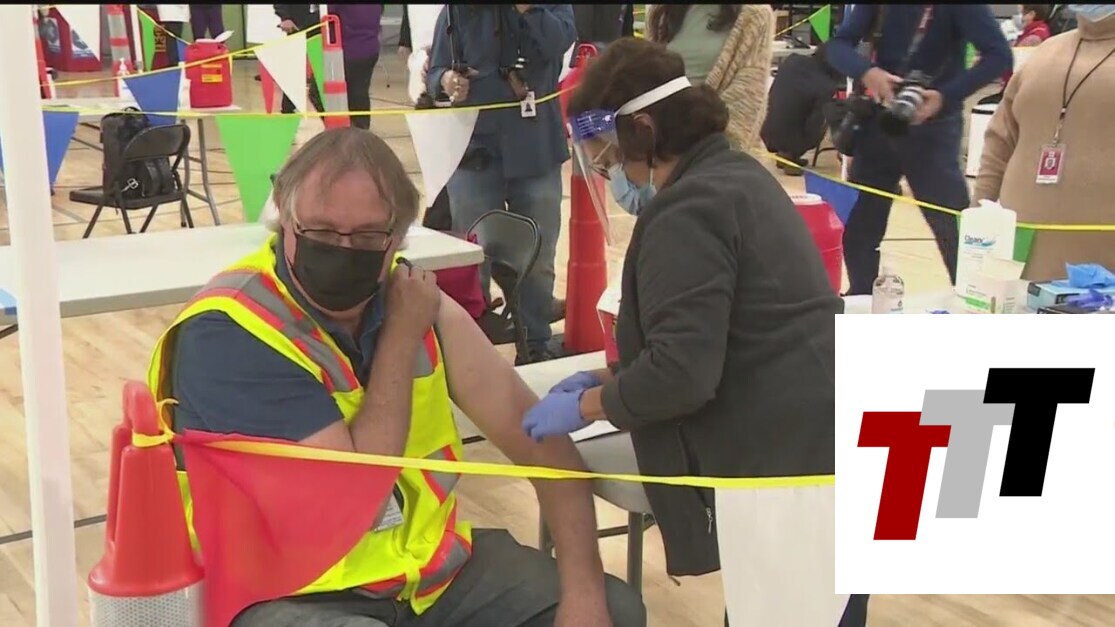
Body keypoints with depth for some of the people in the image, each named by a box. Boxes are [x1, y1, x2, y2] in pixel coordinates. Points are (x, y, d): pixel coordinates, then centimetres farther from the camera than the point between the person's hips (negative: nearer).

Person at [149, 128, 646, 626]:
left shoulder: (413, 299, -2)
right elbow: (353, 491, -23)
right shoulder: (228, 331, -20)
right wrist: (400, 339, -15)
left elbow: (540, 436, -1)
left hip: (426, 563, 6)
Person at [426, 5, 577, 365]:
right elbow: (435, 73, 1)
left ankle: (535, 345, 24)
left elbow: (558, 42, -16)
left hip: (538, 153, 1)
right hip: (476, 152, -1)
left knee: (538, 260, 11)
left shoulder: (553, 8, 3)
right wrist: (445, 82, -20)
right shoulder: (458, 10, 2)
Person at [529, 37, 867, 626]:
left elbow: (682, 373, -23)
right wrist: (611, 377, 15)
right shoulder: (734, 173, 16)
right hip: (820, 449, 10)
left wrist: (585, 405, -7)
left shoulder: (689, 209, -16)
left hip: (791, 466, -10)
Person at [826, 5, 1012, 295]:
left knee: (955, 232, -7)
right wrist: (866, 72, -27)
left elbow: (998, 55, -17)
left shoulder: (958, 8, -10)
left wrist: (946, 96, -30)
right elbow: (838, 45, -5)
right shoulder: (874, 7, 2)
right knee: (856, 229, 12)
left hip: (932, 127, -4)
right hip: (878, 122, 5)